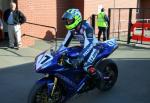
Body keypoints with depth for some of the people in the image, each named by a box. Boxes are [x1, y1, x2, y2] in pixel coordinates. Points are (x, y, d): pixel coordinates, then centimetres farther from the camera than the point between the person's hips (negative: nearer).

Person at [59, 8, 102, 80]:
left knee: (87, 67, -30)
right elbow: (65, 43, 2)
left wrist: (79, 58, -49)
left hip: (94, 46, -8)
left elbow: (88, 45, -39)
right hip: (83, 47, 9)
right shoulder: (72, 30, -4)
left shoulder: (86, 27, -29)